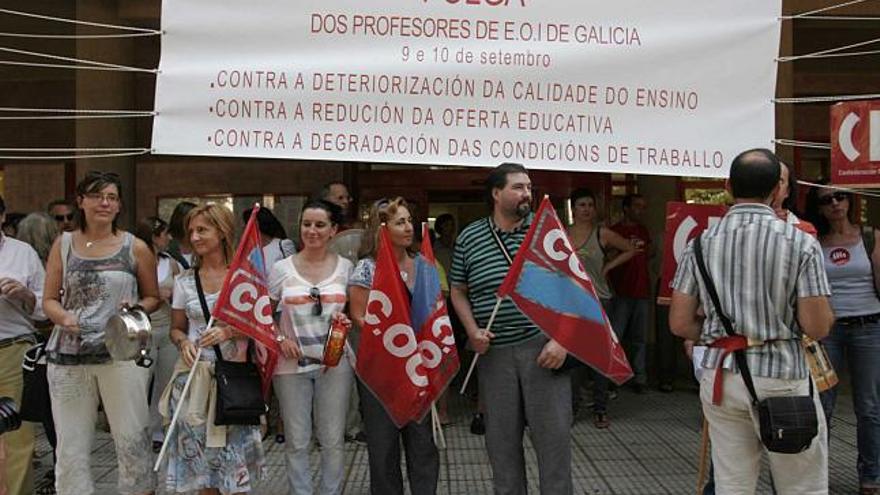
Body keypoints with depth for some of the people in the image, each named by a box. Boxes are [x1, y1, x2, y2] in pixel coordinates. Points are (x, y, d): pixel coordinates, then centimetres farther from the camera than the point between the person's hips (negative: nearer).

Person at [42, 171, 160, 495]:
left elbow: (153, 297, 12)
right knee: (70, 447, 7)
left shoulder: (135, 248, 4)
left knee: (132, 441, 2)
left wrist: (136, 308, -9)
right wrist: (63, 316, -11)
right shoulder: (63, 244, 9)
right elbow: (49, 300, 10)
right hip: (68, 356, 2)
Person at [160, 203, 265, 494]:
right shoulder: (185, 281, 6)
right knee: (200, 456, 7)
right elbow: (176, 328, 14)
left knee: (233, 453, -3)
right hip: (193, 377, 3)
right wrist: (183, 342, -8)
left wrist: (229, 332, -17)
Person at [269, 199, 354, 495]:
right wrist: (280, 338, -9)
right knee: (297, 441, 7)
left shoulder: (345, 267, 3)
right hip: (292, 363, 0)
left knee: (333, 440, 7)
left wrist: (345, 320, -10)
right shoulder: (282, 268, 1)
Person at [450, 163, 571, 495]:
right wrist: (473, 331, -1)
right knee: (502, 439, 10)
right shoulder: (468, 238, 5)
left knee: (554, 433, 1)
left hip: (543, 346, -2)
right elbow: (458, 291, 15)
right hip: (494, 352, 2)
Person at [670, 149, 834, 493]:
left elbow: (680, 323, 0)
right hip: (782, 377, -3)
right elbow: (817, 328, -10)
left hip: (721, 376, 3)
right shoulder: (801, 243, -9)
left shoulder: (701, 244, 0)